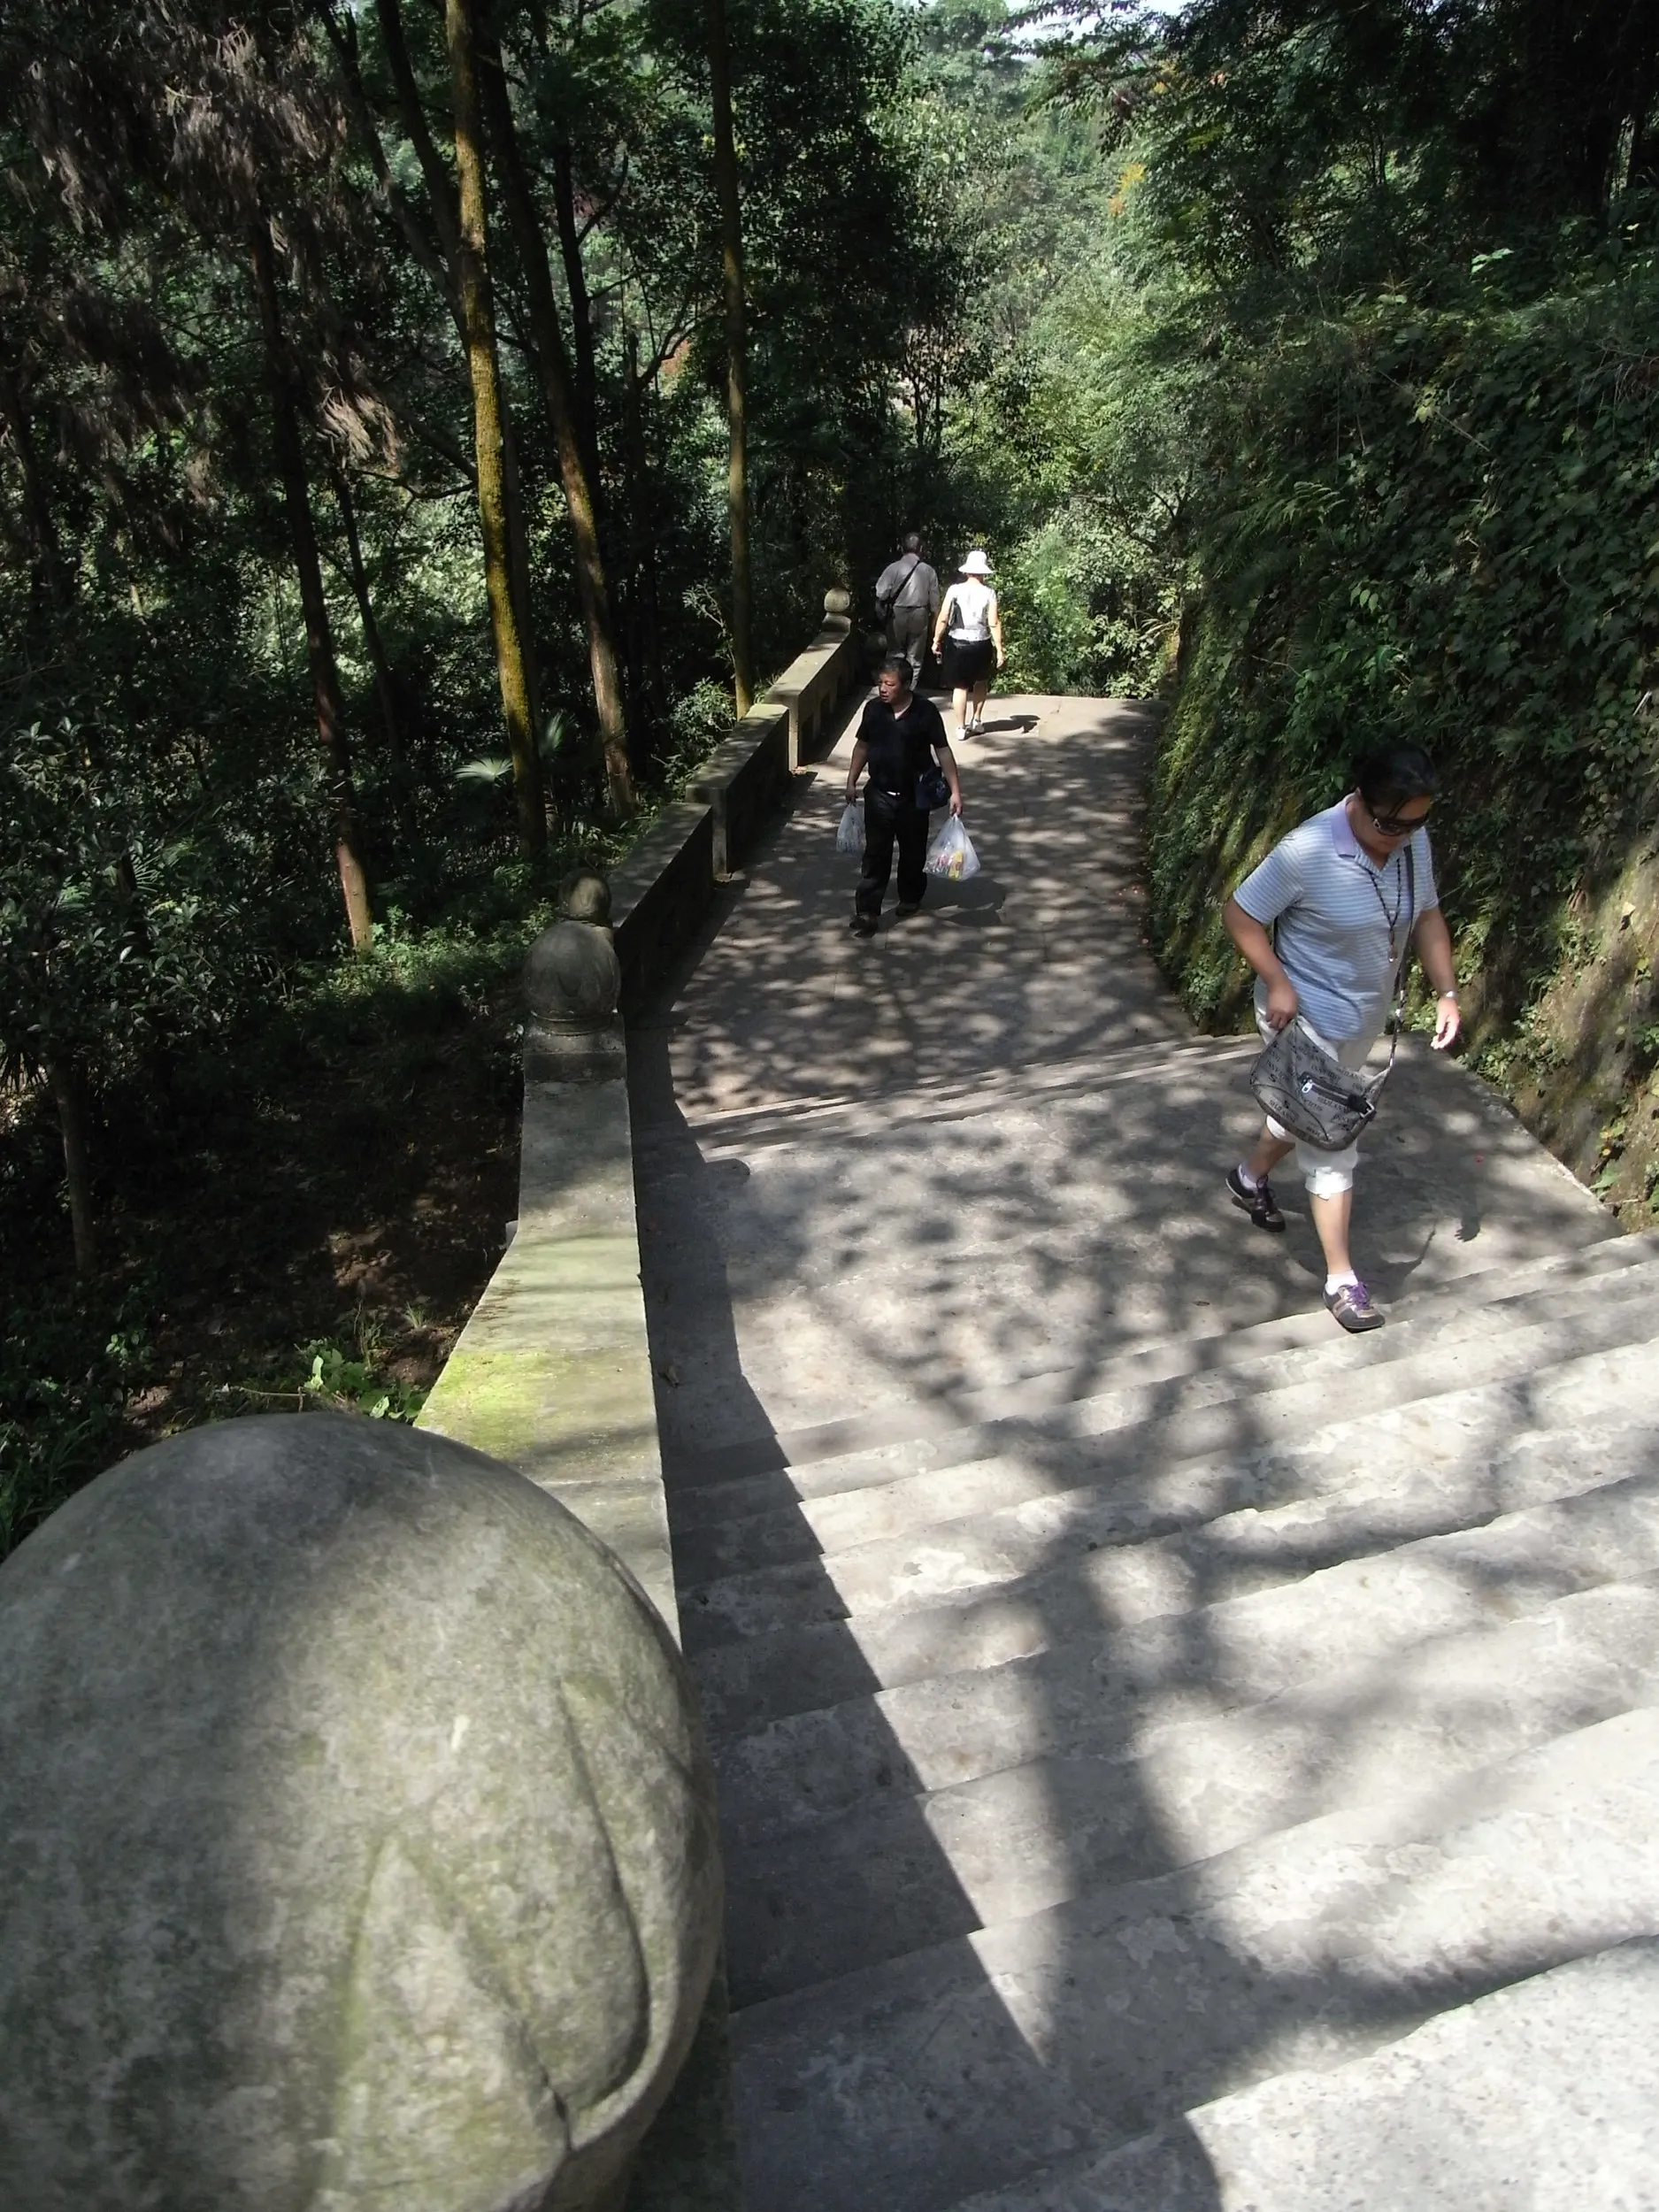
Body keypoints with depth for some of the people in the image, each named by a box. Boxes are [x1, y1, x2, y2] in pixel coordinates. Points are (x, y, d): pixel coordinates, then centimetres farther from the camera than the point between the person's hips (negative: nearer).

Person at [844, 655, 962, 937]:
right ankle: (867, 911, 2)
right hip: (878, 795, 2)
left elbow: (942, 751, -9)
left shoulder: (926, 711, -13)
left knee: (913, 851, 15)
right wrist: (851, 782, 10)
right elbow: (862, 745, 10)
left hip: (914, 797, -1)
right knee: (875, 854, 0)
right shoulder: (873, 708, -3)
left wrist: (955, 791, -12)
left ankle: (910, 897, 37)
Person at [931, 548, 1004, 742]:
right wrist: (999, 649, -4)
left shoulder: (954, 590, -6)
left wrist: (936, 640, 6)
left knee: (960, 686, 8)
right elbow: (994, 624, -9)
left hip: (957, 643, 0)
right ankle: (977, 719, 28)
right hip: (981, 644, 0)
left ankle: (961, 728, 9)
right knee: (981, 682, 25)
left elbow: (942, 619, -6)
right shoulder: (989, 593, -7)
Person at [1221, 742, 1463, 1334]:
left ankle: (1251, 1176, 53)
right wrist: (1278, 982, -28)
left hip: (1365, 1016, 7)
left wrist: (1446, 993, 0)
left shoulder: (1414, 843, -6)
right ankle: (1341, 1278, 10)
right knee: (1332, 1144, -2)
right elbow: (1239, 913, -19)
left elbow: (1427, 915, 7)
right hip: (1307, 1018, -7)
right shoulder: (1308, 852, -27)